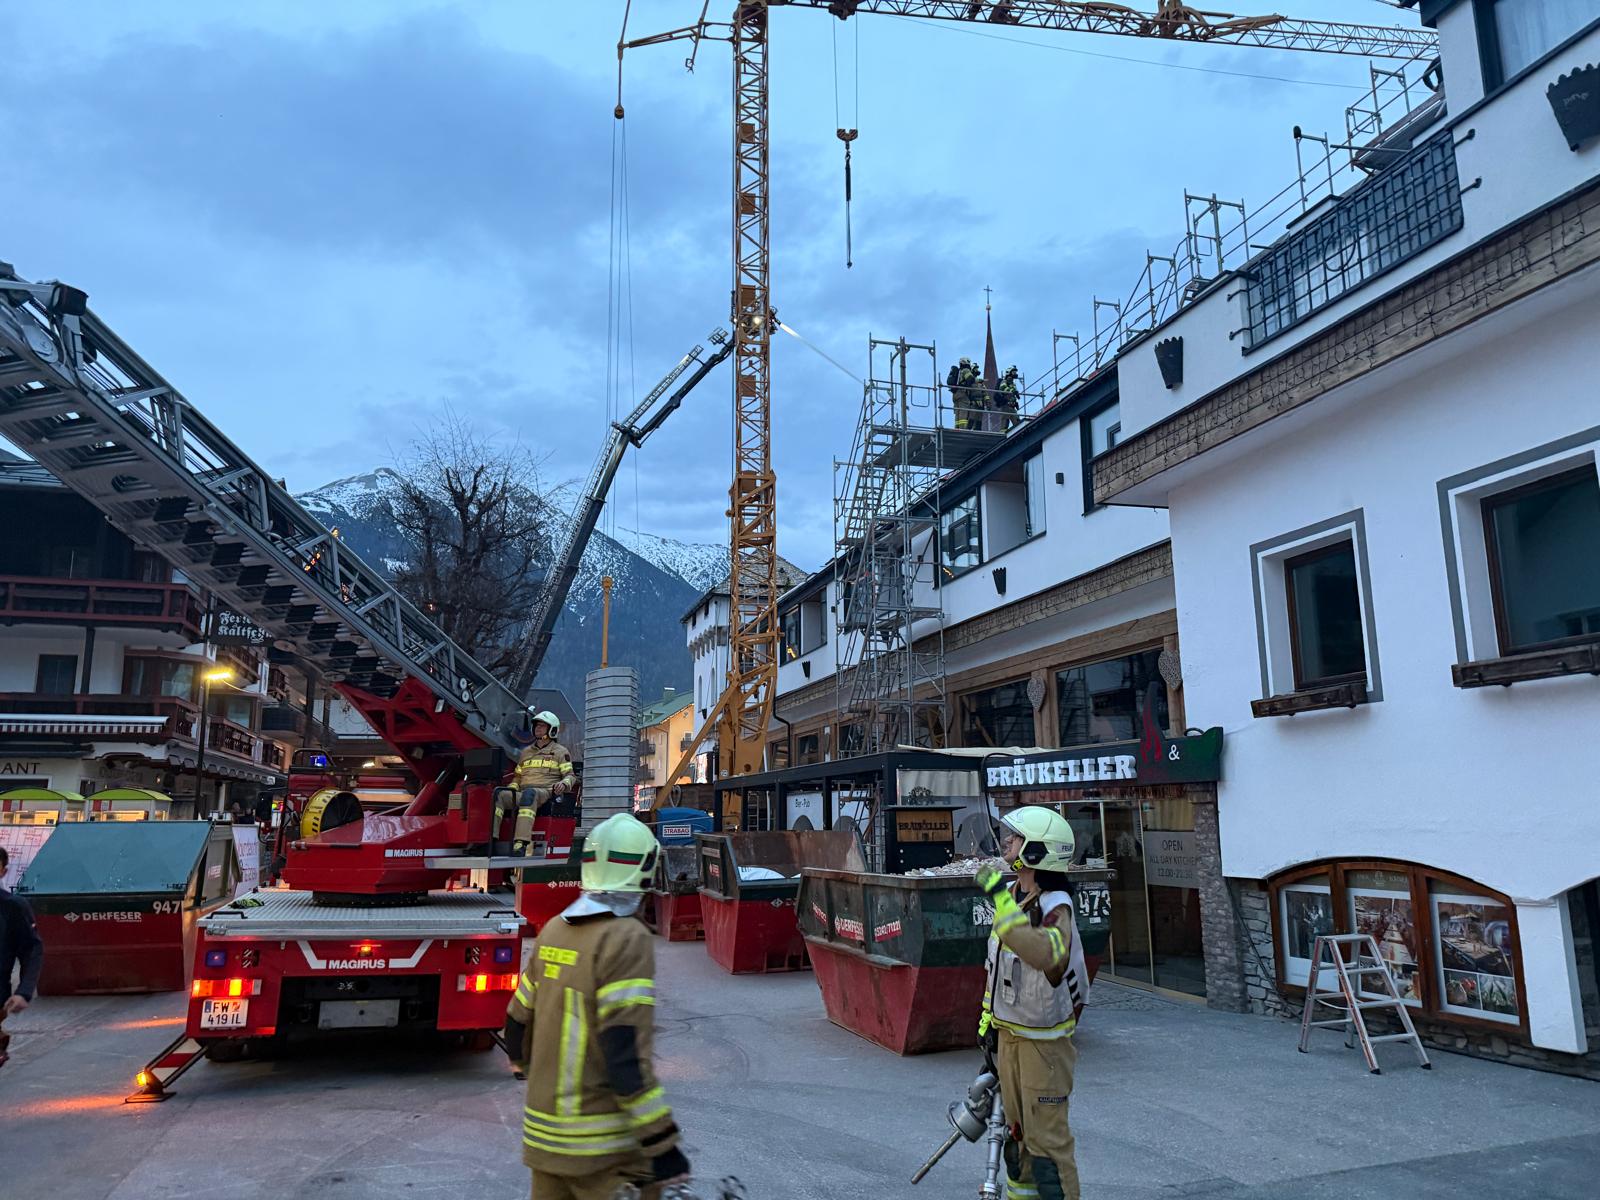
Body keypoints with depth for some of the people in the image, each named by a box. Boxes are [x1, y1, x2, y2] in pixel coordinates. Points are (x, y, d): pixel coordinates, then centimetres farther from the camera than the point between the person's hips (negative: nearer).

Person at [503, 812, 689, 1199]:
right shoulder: (626, 939, -17)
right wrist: (663, 1148, -20)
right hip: (602, 1147, -7)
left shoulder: (554, 931, 5)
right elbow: (626, 1054, -23)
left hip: (544, 1135, 8)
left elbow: (518, 1028, 12)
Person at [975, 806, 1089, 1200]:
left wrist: (1001, 899, -44)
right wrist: (988, 1019, 18)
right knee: (1017, 1130, 21)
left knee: (1047, 1137, -1)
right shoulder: (1013, 898, 4)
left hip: (1043, 1041, -8)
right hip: (1009, 1034, 8)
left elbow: (1044, 954, -45)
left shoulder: (1055, 908, -23)